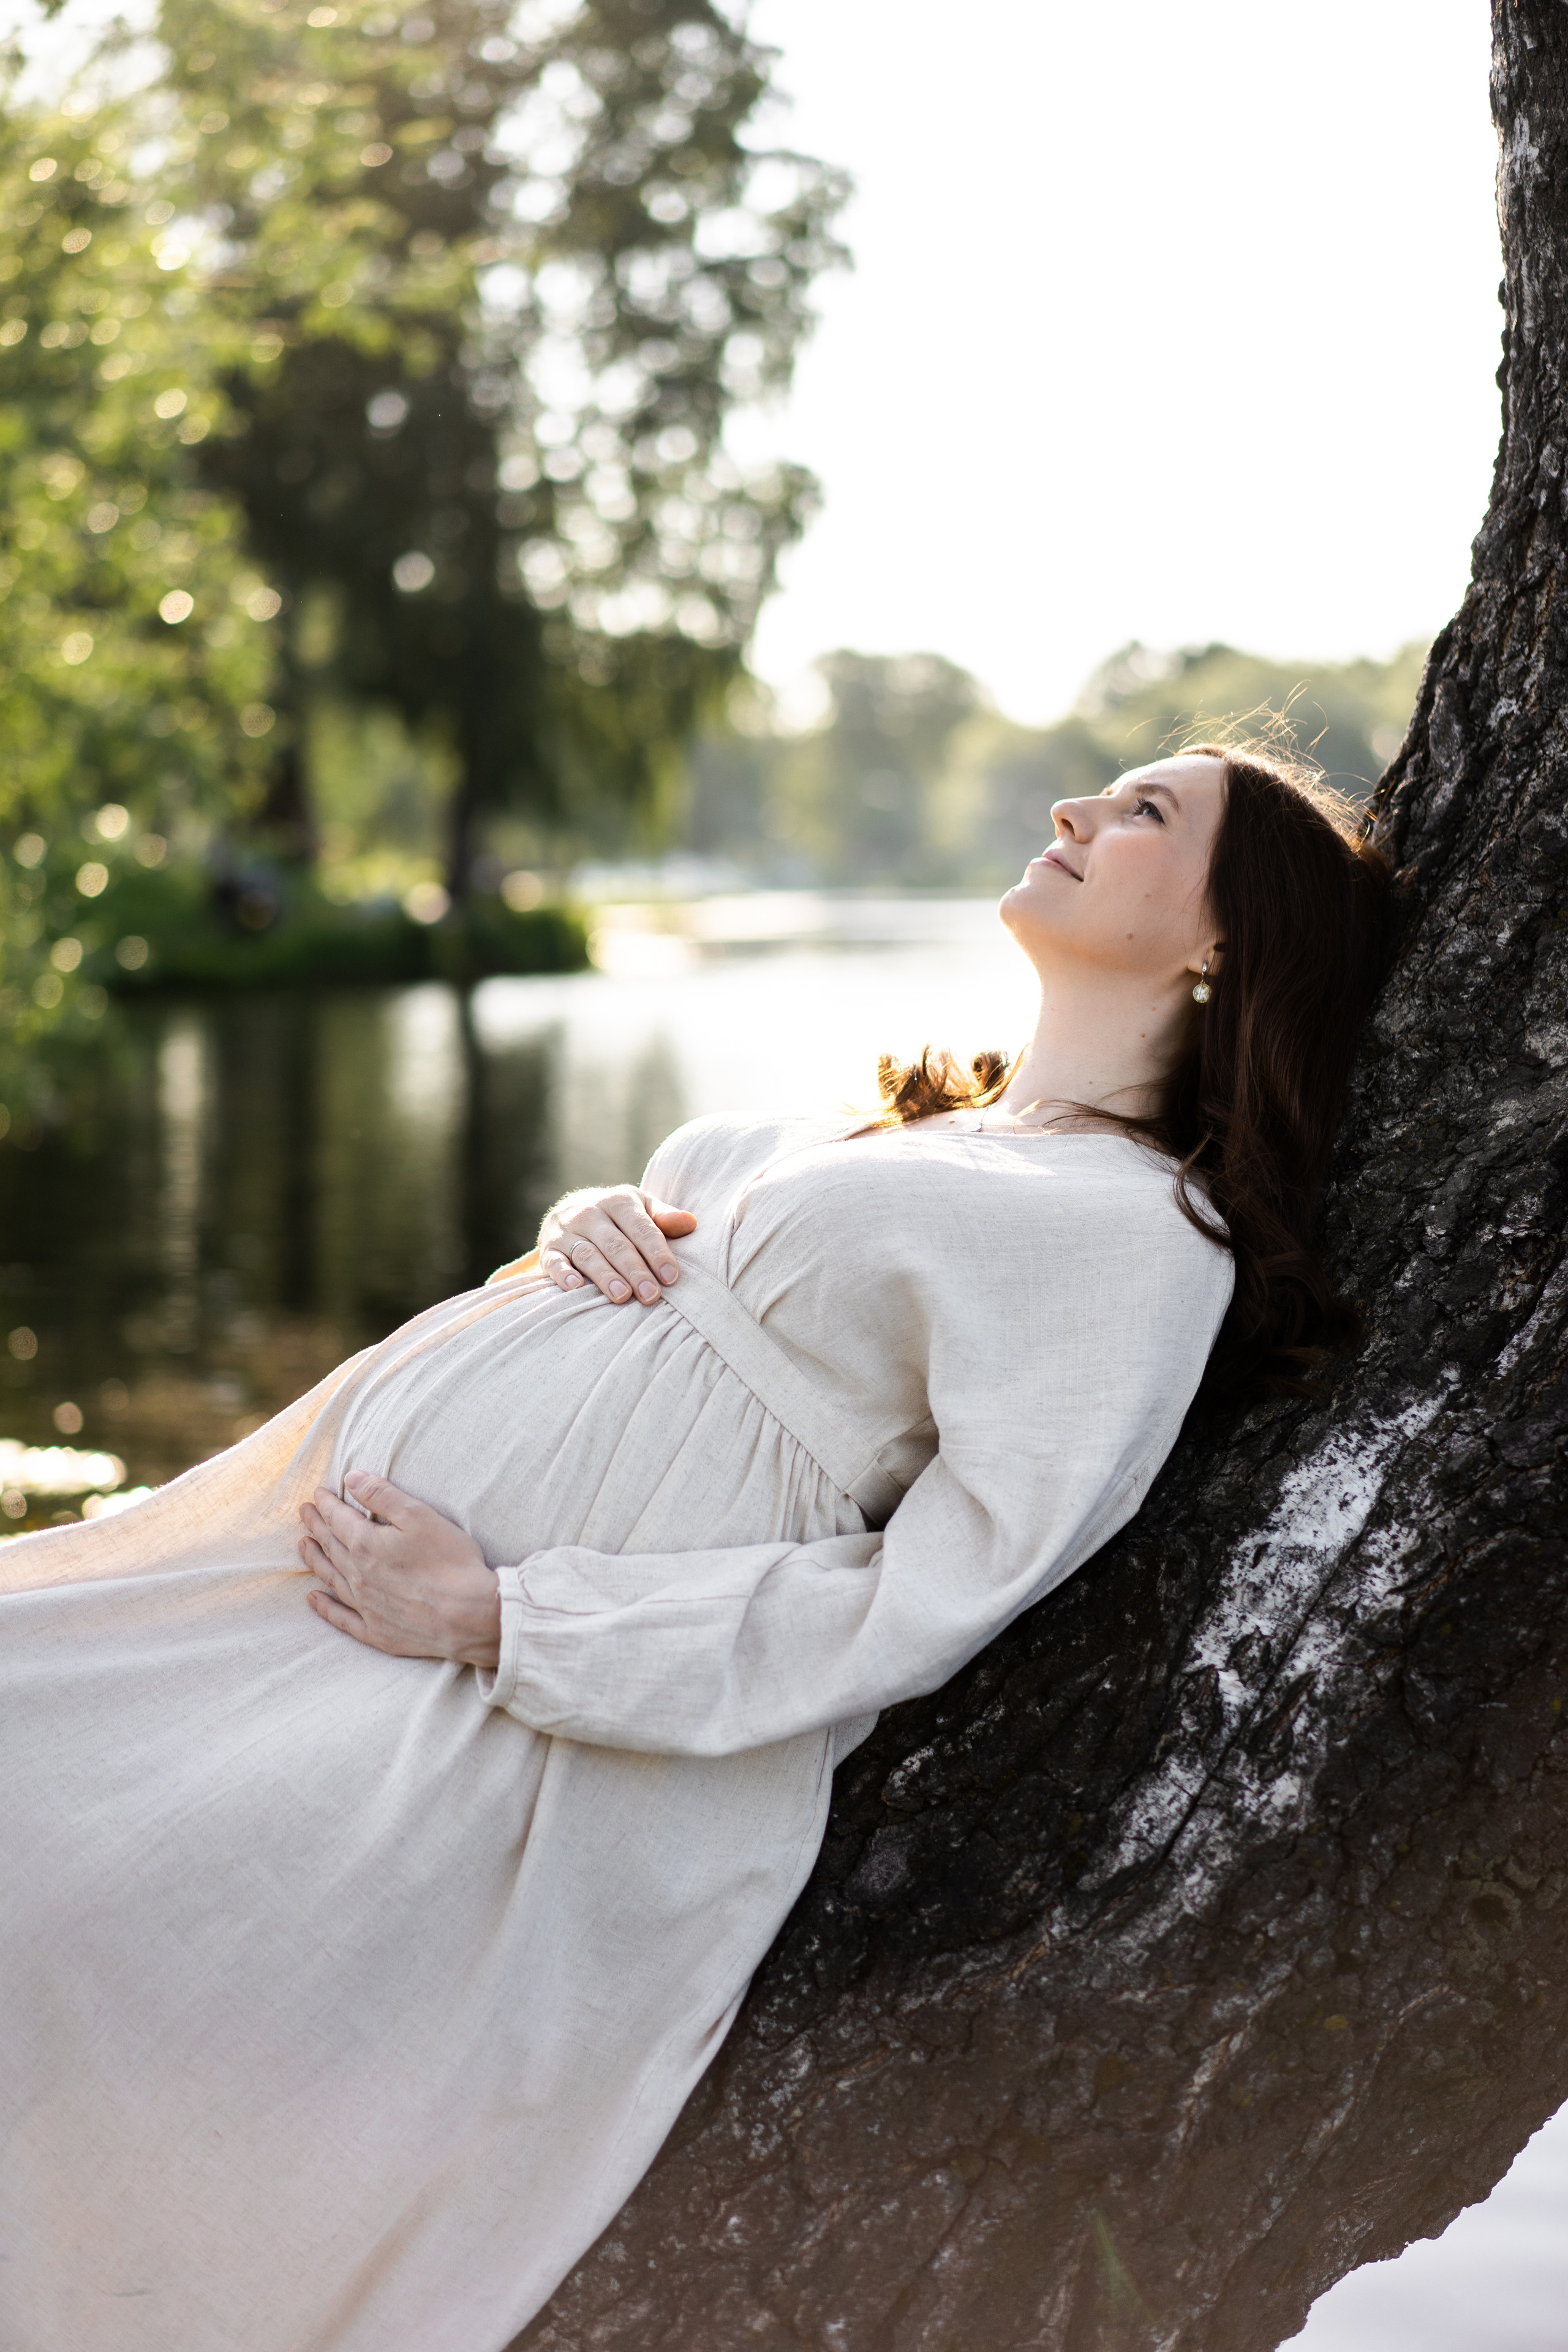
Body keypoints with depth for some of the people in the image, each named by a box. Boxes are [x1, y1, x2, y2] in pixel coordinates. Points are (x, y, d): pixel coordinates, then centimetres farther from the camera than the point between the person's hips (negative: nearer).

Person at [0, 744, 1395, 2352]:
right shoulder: (898, 1128, 19)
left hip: (509, 1717, -8)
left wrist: (492, 1615, -15)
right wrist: (590, 1224, 3)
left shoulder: (1146, 1237, -7)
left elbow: (923, 1607, -14)